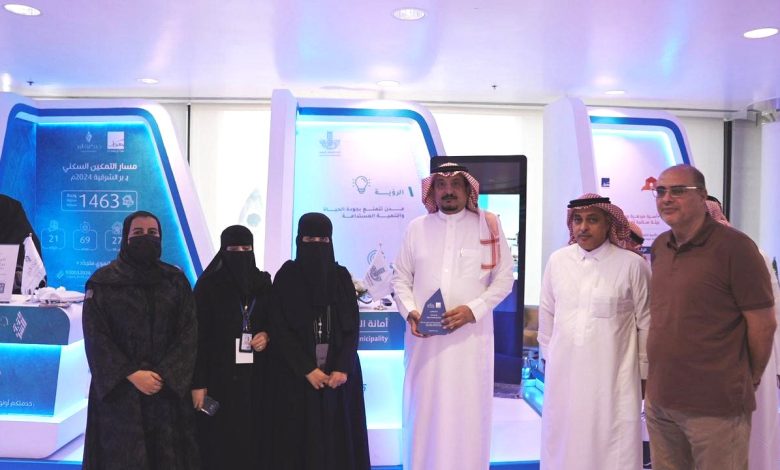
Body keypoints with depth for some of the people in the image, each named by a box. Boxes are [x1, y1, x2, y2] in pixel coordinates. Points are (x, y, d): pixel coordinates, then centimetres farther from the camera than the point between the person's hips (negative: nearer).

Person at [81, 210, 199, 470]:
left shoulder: (176, 280, 6)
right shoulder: (102, 282, 0)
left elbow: (189, 332, -1)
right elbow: (96, 338, -6)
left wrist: (164, 375, -13)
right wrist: (132, 375, -15)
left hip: (169, 388, 2)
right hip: (118, 390, -1)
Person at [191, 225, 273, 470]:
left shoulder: (263, 284, 7)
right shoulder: (208, 285, -3)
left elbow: (272, 322, 17)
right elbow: (198, 337, -6)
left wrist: (266, 335, -7)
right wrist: (198, 383, -11)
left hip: (255, 378, 3)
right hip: (219, 377, -3)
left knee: (253, 440, 5)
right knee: (219, 443, 0)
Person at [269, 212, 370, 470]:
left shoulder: (341, 276, 6)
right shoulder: (286, 277, -1)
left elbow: (352, 326, 2)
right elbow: (281, 330, -6)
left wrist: (342, 368, -11)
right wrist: (307, 369, -14)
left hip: (339, 371, 2)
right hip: (297, 373, -2)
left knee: (339, 435, 4)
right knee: (301, 437, 1)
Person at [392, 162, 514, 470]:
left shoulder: (488, 226, 2)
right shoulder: (416, 228, 7)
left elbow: (504, 278, 1)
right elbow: (401, 277, 10)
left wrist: (473, 310, -12)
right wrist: (409, 312, -7)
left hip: (470, 335, -1)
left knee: (468, 408, 4)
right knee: (424, 407, 7)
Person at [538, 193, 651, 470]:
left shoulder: (632, 264, -8)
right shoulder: (558, 260, 2)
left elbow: (646, 322, -1)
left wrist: (644, 373, 4)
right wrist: (547, 358, 16)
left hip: (613, 377, -3)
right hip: (563, 373, 3)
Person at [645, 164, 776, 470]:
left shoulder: (734, 246, -13)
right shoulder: (660, 246, 7)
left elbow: (763, 324, -9)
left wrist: (749, 379, 3)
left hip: (717, 407, -6)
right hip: (659, 399, 6)